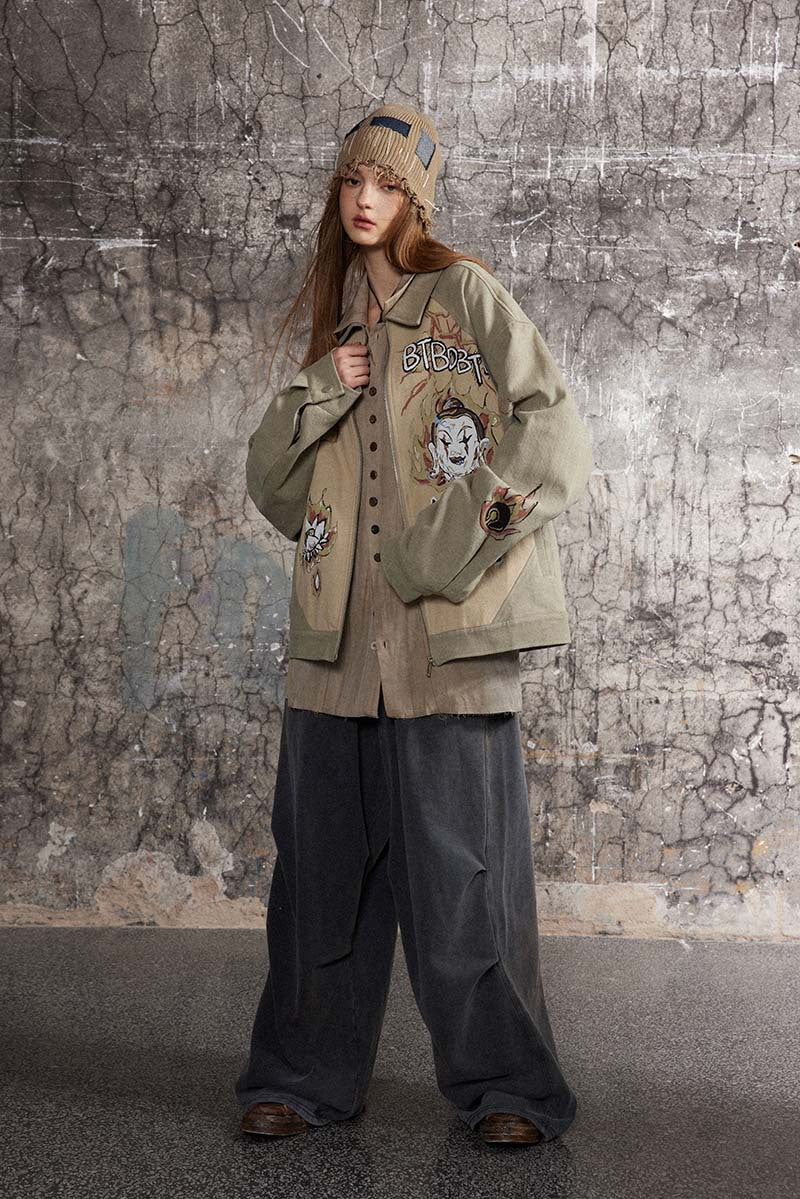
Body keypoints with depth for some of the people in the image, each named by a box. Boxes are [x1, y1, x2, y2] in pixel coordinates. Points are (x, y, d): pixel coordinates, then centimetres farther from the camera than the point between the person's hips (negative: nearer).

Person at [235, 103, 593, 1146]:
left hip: (450, 630, -5)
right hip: (340, 635, 5)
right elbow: (272, 488, 18)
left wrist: (460, 532, -16)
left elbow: (558, 436, -5)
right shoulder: (332, 322, 19)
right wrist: (318, 397, 1)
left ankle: (504, 1083, 12)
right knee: (324, 857, 7)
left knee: (464, 859, -2)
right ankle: (306, 1075, 20)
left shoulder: (468, 296, 4)